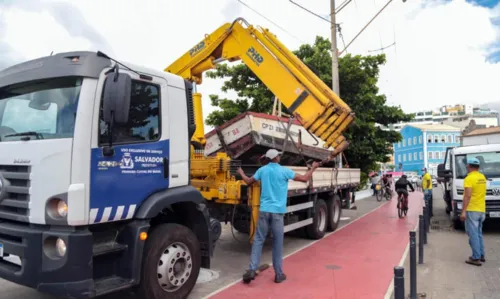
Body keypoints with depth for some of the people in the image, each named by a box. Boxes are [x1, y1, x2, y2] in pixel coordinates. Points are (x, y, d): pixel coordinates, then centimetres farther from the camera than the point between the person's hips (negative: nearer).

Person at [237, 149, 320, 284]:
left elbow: (248, 181, 18)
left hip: (264, 210, 2)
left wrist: (241, 172, 37)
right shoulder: (284, 171, -3)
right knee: (278, 243, 6)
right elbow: (305, 179, 1)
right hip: (277, 211, -2)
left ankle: (252, 270, -1)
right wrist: (313, 168, 18)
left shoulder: (262, 170, 5)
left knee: (258, 240, 7)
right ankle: (278, 274, 13)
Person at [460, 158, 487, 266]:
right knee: (479, 233, 18)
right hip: (481, 210, 8)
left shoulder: (469, 178, -16)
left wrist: (463, 211, -22)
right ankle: (481, 255, 24)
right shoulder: (482, 177, 10)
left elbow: (467, 196, -22)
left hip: (472, 210, -8)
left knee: (473, 234, -5)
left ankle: (476, 258, -4)